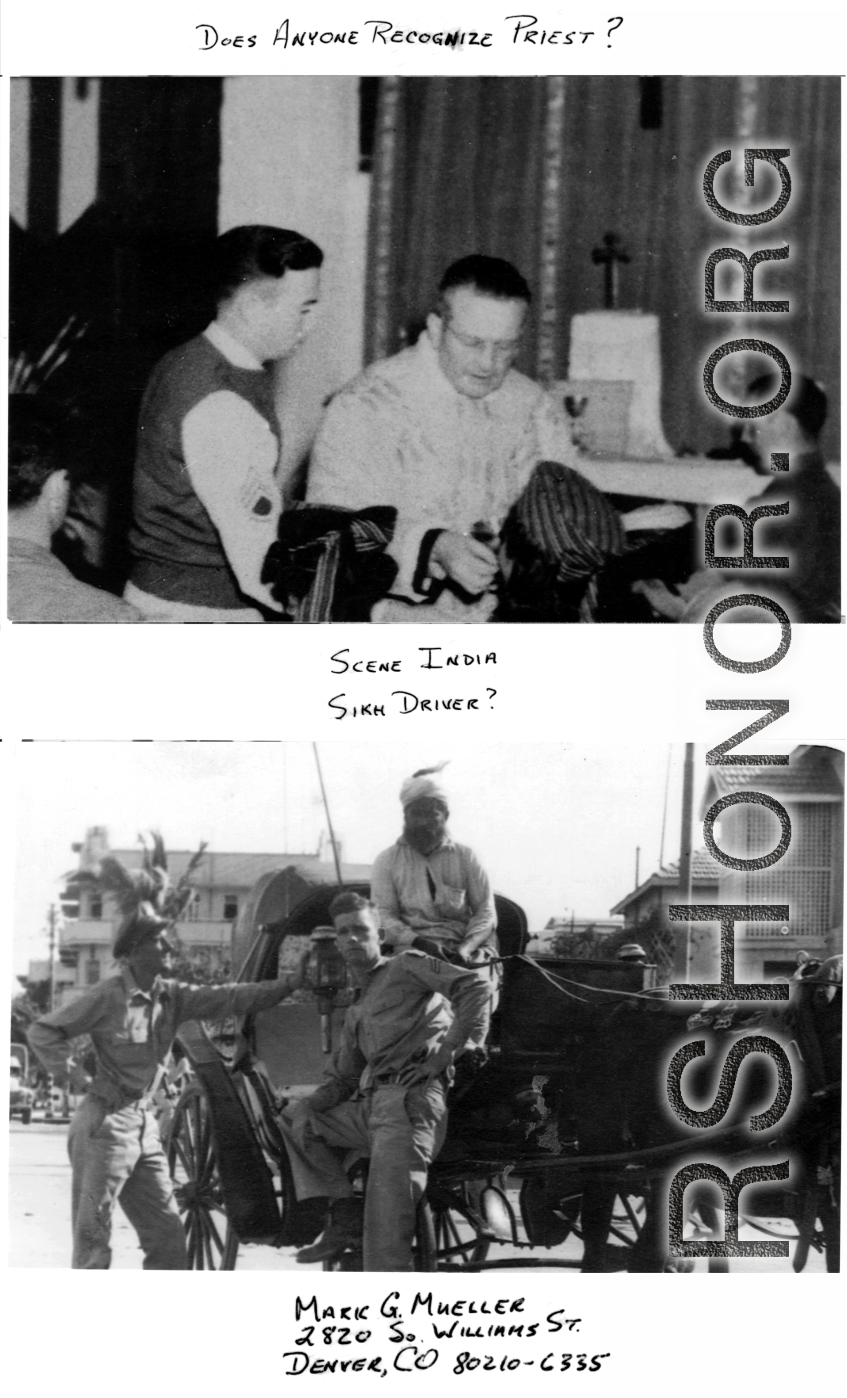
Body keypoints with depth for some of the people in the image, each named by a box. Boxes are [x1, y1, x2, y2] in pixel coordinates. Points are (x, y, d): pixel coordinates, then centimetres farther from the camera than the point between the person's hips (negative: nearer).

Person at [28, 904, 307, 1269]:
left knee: (167, 1234, 8)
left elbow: (227, 998, -1)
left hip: (145, 1126, 7)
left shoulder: (172, 997, 6)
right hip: (104, 1125, -7)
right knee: (92, 1239, -4)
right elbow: (42, 1032, -7)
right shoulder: (107, 996, -11)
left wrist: (289, 983, -10)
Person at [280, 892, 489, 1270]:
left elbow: (472, 986, -2)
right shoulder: (356, 1014, 32)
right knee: (294, 1122, 16)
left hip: (413, 1097, -9)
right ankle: (343, 1219, 2)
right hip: (367, 1104, 9)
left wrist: (451, 1046, -10)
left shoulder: (405, 967, 11)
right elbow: (342, 1077, 27)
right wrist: (310, 1104, 6)